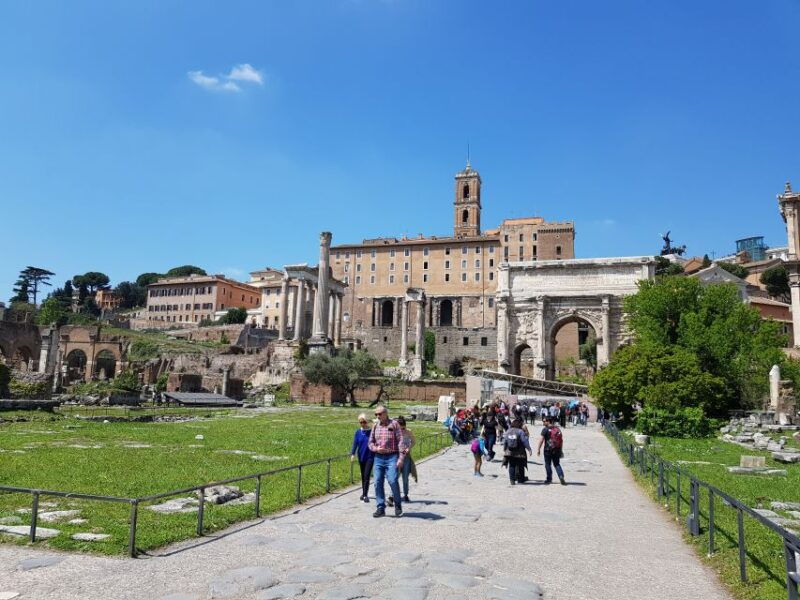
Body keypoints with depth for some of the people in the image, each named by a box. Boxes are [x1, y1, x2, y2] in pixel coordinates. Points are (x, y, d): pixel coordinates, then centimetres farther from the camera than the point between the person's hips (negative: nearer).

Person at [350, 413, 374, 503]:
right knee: (363, 476, 14)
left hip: (370, 456, -4)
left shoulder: (372, 431, -6)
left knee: (366, 475, -10)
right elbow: (355, 443, -1)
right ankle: (364, 493, 25)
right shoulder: (358, 432, 2)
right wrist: (353, 454, -12)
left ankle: (365, 495, -8)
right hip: (361, 456, 4)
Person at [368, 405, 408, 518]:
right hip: (378, 458, 5)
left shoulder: (394, 424, -1)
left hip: (392, 457, -4)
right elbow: (370, 442, 17)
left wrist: (401, 458, -13)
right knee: (378, 483, 1)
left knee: (392, 481, -13)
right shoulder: (375, 426, 12)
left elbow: (401, 441, -5)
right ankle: (381, 508, 10)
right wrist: (376, 448, -5)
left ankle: (398, 505, 9)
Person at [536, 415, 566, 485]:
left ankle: (549, 479, 12)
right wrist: (561, 450, 19)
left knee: (548, 464, 8)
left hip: (548, 449, -5)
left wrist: (538, 449, -8)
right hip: (557, 450, 5)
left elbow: (541, 439, -13)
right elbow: (561, 440, 12)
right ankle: (561, 476, -7)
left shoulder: (545, 429, -8)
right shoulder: (558, 429, 8)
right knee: (557, 464, 13)